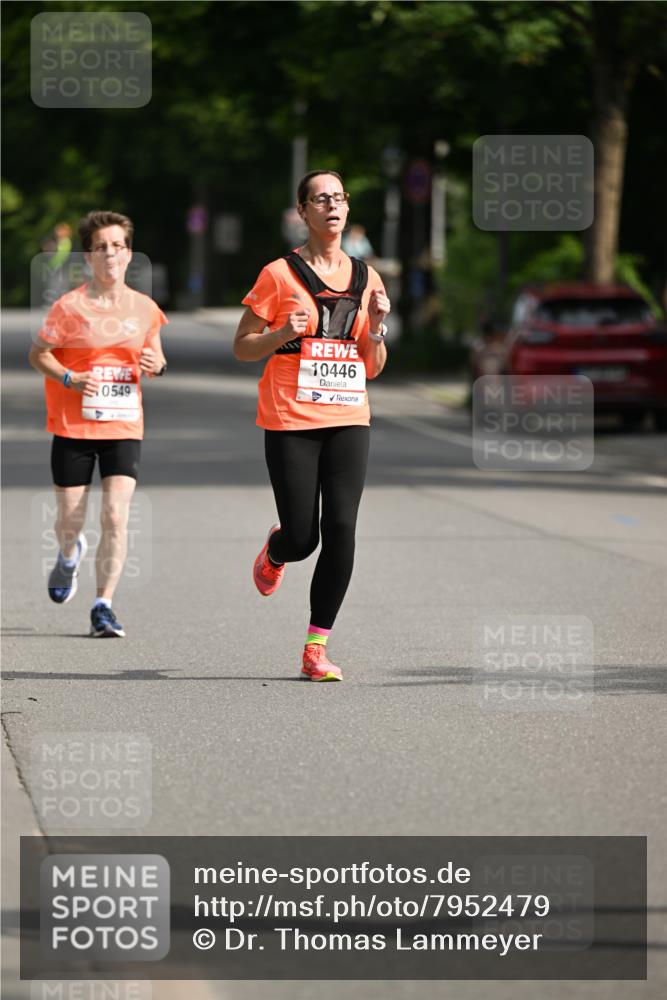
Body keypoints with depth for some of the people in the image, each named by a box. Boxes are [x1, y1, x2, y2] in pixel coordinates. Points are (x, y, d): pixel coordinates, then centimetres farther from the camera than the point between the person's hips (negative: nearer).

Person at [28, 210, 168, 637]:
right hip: (73, 427, -1)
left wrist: (156, 365, -7)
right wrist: (69, 378, -17)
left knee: (116, 517, -13)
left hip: (125, 427, 1)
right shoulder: (70, 306, -6)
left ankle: (104, 605, -6)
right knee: (70, 519, 8)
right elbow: (38, 353, 0)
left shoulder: (144, 308, 3)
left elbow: (155, 357, 17)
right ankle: (70, 555, 45)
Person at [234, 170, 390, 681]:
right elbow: (242, 347, 2)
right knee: (302, 538, -4)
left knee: (341, 530, -10)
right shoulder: (280, 274, -1)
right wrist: (283, 333, -15)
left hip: (348, 420, 3)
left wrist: (376, 326, -3)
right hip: (290, 421, -3)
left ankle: (317, 648, -3)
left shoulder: (366, 278, 12)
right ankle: (276, 549, 36)